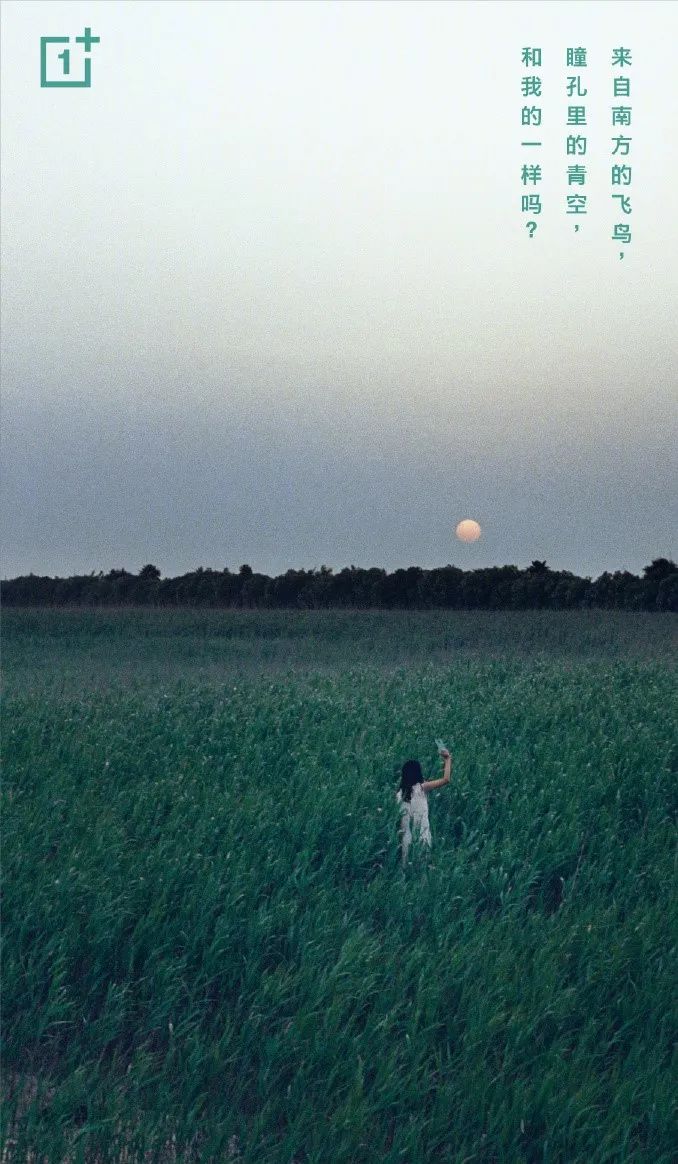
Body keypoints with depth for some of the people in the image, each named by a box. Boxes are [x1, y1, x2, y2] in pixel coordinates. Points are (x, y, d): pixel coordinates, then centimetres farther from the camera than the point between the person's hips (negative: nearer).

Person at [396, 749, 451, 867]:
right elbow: (446, 779, -11)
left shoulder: (400, 793, 5)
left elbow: (397, 816, 9)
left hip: (406, 837, 4)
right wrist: (448, 759, 1)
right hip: (420, 836, -4)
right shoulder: (421, 788, -8)